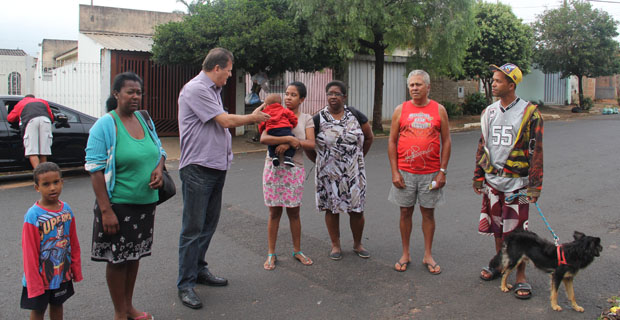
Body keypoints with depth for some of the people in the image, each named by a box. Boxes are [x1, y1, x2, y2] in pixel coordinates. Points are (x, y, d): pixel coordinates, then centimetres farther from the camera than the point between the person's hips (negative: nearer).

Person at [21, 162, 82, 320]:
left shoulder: (66, 209, -4)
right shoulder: (33, 216, -20)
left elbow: (74, 243, 5)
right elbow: (29, 253, -17)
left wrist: (76, 269, 9)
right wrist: (34, 283, -16)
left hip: (62, 272, 5)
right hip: (41, 276, -5)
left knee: (57, 305, 21)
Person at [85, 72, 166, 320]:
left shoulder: (145, 119, 7)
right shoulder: (105, 125, -12)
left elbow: (159, 150, 19)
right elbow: (95, 169, -15)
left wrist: (159, 169, -4)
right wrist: (105, 210, -20)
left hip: (146, 202, 6)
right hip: (118, 205, -6)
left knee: (134, 255, 17)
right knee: (118, 259, 6)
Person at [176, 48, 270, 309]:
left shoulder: (213, 90, 18)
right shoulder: (195, 89, -13)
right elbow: (225, 121, -13)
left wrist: (253, 117, 11)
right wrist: (252, 118, 1)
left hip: (216, 167, 10)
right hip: (197, 169, -10)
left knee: (209, 223, 16)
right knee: (193, 228, -4)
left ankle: (199, 270, 29)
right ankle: (185, 284, 6)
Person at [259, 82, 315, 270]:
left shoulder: (306, 119, 5)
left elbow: (311, 144, -8)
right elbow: (263, 139, -13)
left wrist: (290, 144, -21)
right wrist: (289, 139, -22)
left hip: (295, 169, 1)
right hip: (274, 168, 0)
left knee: (294, 211, 8)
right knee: (274, 212, 4)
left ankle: (297, 251, 24)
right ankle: (271, 254, 15)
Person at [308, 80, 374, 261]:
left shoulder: (355, 115, 2)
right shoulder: (318, 119, -2)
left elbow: (369, 137, 12)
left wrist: (359, 157, 11)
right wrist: (320, 162, 4)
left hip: (354, 172, 1)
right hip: (328, 174, 0)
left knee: (357, 209, 4)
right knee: (332, 209, 7)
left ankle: (357, 244, 24)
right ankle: (335, 245, 23)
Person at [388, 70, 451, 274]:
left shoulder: (439, 110, 2)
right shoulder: (400, 110, 2)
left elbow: (446, 141, 3)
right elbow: (392, 141, 3)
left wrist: (442, 171, -3)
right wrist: (394, 171, -4)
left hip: (430, 174, 0)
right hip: (405, 173, 0)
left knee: (428, 213, 8)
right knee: (405, 212, 8)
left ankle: (428, 256, 21)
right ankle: (405, 255, 21)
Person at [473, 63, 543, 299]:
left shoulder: (529, 113, -8)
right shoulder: (489, 112, 8)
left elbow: (536, 151, -8)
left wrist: (534, 185, -11)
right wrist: (478, 176, 13)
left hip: (516, 182, -5)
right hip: (492, 181, 5)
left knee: (516, 231, 0)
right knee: (497, 227, 14)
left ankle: (520, 276, 14)